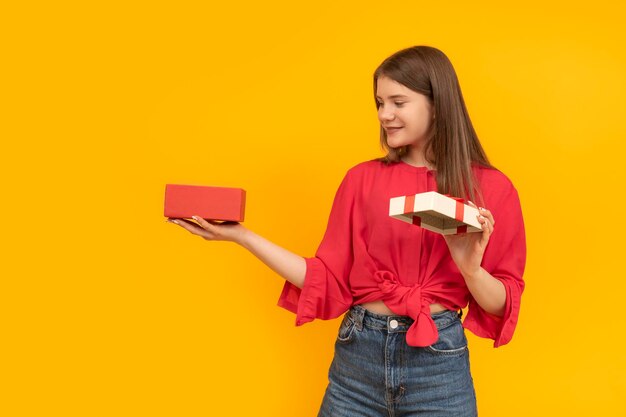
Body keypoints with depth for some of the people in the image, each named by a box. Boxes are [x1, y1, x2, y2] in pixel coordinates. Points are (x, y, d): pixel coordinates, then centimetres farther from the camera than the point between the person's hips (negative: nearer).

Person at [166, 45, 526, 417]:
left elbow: (501, 308, -2)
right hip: (358, 357, 2)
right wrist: (241, 235, -4)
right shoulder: (362, 180, 2)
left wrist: (470, 267, -22)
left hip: (439, 363, -1)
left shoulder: (491, 188, -4)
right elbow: (329, 281, 1)